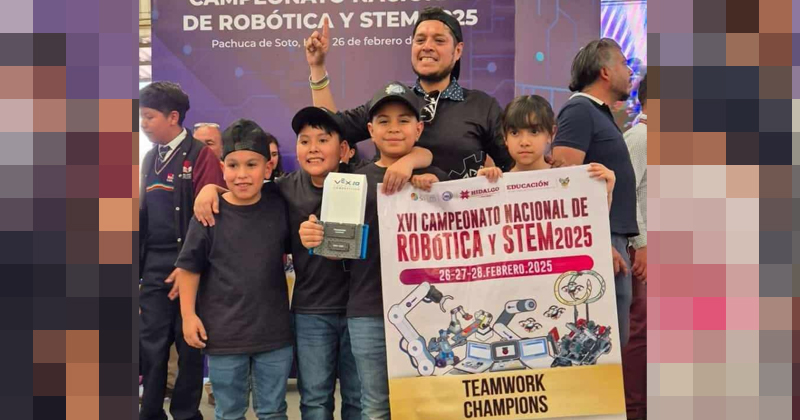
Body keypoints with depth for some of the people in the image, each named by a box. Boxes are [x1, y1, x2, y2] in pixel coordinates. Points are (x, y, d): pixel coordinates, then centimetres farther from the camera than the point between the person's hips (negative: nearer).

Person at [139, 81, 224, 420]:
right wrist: (139, 260, 13)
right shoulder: (150, 158, 15)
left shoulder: (201, 156, -8)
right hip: (154, 266, 6)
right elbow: (144, 212, 18)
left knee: (189, 344, 6)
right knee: (150, 344, 7)